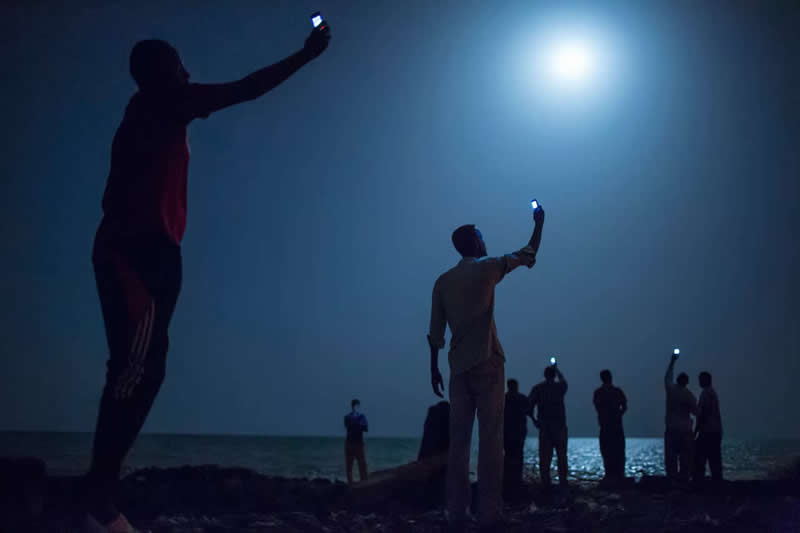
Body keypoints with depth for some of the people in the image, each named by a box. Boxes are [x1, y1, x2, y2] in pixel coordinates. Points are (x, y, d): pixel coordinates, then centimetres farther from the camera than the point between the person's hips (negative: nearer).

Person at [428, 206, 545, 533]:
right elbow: (528, 255, 12)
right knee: (490, 439, -5)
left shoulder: (443, 281, 11)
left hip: (459, 366, 4)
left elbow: (436, 332, 10)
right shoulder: (486, 268, 0)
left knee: (458, 441, 4)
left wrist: (434, 368, 16)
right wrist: (539, 224, 26)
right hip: (486, 362, -4)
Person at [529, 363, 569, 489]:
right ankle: (562, 481, 1)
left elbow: (529, 404, -8)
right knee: (561, 455, 6)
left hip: (544, 425, 0)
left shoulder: (537, 388, 1)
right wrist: (556, 369, 45)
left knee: (545, 456, 2)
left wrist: (533, 419, 4)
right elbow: (563, 380, 29)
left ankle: (545, 482, -2)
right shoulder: (560, 387, 4)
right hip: (559, 425, 0)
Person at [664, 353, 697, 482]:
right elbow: (695, 411, -3)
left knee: (671, 455, 4)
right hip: (685, 429, -2)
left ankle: (671, 476, 0)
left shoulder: (670, 389, 1)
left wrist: (672, 362, 30)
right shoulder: (688, 394, -7)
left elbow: (667, 376, 20)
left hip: (671, 428, 2)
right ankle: (683, 477, -4)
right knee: (685, 455, 1)